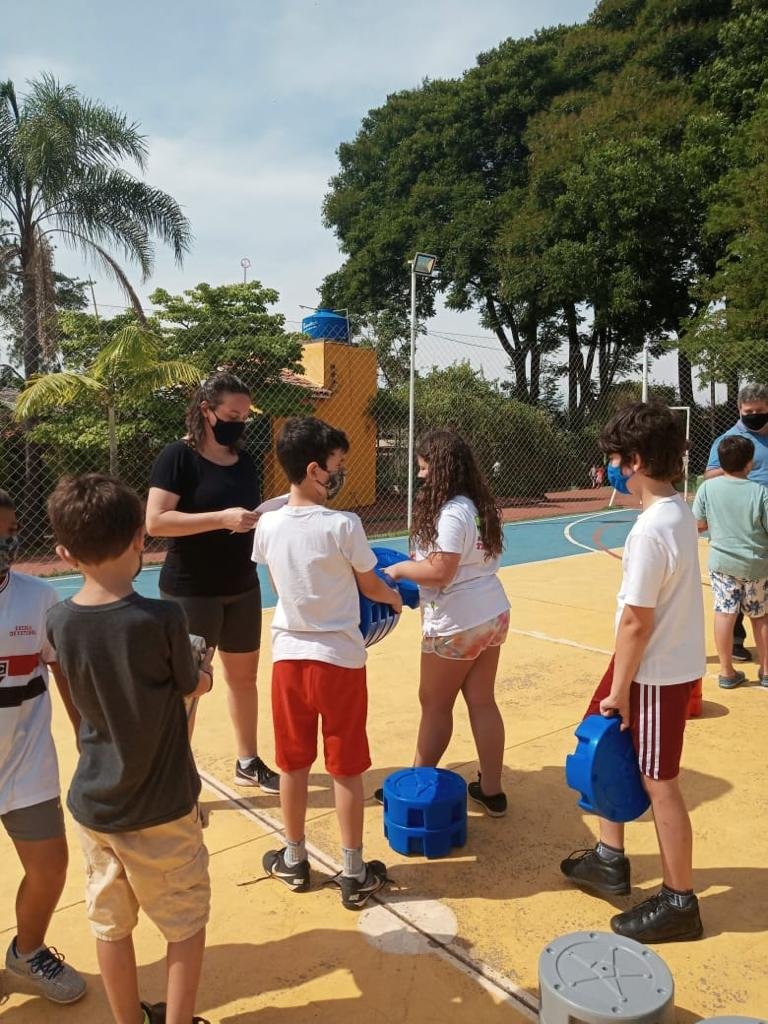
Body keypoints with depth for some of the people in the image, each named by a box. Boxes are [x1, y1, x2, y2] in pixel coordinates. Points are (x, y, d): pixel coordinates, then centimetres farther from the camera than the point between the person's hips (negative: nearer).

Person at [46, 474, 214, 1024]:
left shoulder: (59, 622, -10)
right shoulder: (162, 618, -24)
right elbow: (195, 687, -7)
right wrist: (203, 667, 14)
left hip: (93, 805, 5)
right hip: (160, 809, -4)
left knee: (111, 926, 22)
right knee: (186, 926, 17)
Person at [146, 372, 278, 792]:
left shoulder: (244, 460, 9)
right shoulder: (178, 456, -12)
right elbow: (155, 521, -21)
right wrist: (222, 518, -27)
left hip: (242, 587, 7)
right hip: (190, 591, -7)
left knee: (244, 676, 16)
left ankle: (247, 762, 33)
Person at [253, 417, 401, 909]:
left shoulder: (268, 525, -4)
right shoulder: (344, 524, -16)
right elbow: (370, 586, -2)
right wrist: (395, 596, 20)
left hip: (289, 656, 4)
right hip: (340, 658, -4)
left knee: (294, 764, 17)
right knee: (347, 769, 10)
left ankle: (294, 860, 35)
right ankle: (355, 874, 24)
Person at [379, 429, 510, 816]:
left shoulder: (451, 513, -21)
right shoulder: (479, 505, 8)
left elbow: (440, 572, -25)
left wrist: (399, 569, -10)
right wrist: (418, 563, 8)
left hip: (458, 625, -9)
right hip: (493, 615, 9)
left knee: (434, 703, 9)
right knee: (482, 701, 14)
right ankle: (491, 790, 24)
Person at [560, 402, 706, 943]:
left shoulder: (650, 530, -27)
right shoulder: (679, 510, 2)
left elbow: (636, 622, -23)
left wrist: (618, 691, -14)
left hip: (657, 673, -9)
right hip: (669, 660, 10)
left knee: (658, 783, 7)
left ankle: (679, 902, 27)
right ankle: (610, 860, 36)